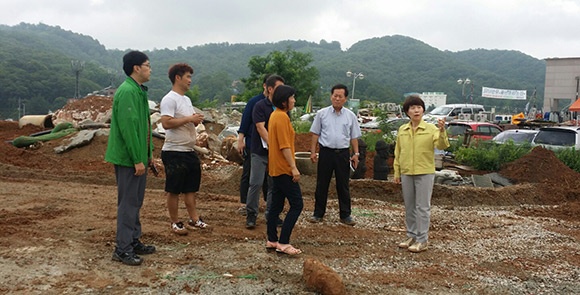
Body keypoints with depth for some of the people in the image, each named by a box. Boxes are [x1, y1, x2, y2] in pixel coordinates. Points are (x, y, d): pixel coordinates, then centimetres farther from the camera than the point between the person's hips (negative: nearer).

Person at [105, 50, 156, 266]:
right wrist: (137, 160, -22)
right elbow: (128, 128, -23)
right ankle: (122, 249, 5)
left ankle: (134, 242, 27)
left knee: (136, 201, 16)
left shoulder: (138, 91, 14)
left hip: (137, 156, 10)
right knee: (128, 203, -4)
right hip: (128, 158, -10)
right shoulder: (127, 92, -18)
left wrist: (147, 154, 17)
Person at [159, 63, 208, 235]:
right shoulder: (169, 99, -13)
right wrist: (189, 119, -20)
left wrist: (196, 121, 3)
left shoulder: (187, 99, 17)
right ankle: (175, 223, 12)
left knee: (191, 187, 15)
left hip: (189, 151, 9)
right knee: (174, 190, 2)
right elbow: (166, 123, -24)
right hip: (174, 152, -9)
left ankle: (193, 219, 26)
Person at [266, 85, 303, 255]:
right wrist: (294, 167, -21)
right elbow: (285, 145, -21)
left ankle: (272, 240, 18)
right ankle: (283, 243, -7)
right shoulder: (282, 117, -16)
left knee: (277, 204, 13)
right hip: (284, 168, -10)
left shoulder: (275, 115, 14)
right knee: (297, 204, -7)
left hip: (276, 168, 10)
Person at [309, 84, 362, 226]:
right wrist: (313, 151, 0)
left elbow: (354, 137, 9)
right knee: (322, 184, 6)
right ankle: (318, 213, 16)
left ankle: (345, 215, 16)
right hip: (326, 152, -1)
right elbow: (315, 134, 5)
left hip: (343, 153, 1)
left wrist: (356, 153, 2)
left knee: (343, 185, 7)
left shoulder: (350, 116, 5)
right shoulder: (322, 113, 2)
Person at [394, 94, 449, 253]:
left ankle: (422, 240, 9)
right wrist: (397, 172, 11)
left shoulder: (431, 129, -6)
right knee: (409, 207, 13)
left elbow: (442, 146, -19)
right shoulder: (402, 130, 5)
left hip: (425, 173, -4)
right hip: (406, 174, 4)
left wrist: (442, 131, -36)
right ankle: (411, 236, 25)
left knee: (422, 207, 1)